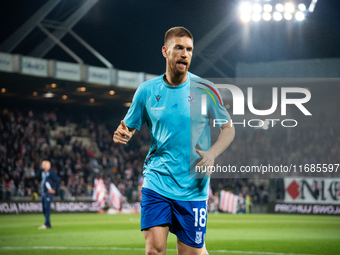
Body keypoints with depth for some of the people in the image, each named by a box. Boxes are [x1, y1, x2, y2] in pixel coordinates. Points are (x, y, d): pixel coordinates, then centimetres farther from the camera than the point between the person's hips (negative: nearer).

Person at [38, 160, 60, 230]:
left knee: (47, 207, -14)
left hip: (49, 193, -9)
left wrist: (54, 189, -15)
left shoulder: (51, 172, -12)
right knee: (44, 208, 9)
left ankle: (47, 224, -15)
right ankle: (47, 224, 16)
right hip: (43, 193, 9)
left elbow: (57, 180, -16)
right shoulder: (43, 172, 16)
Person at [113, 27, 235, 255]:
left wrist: (212, 153, -13)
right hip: (156, 183, 1)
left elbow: (228, 128, 6)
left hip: (193, 188, -1)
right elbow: (129, 128, 13)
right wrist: (122, 135, -12)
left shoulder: (205, 90, -1)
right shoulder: (147, 90, 3)